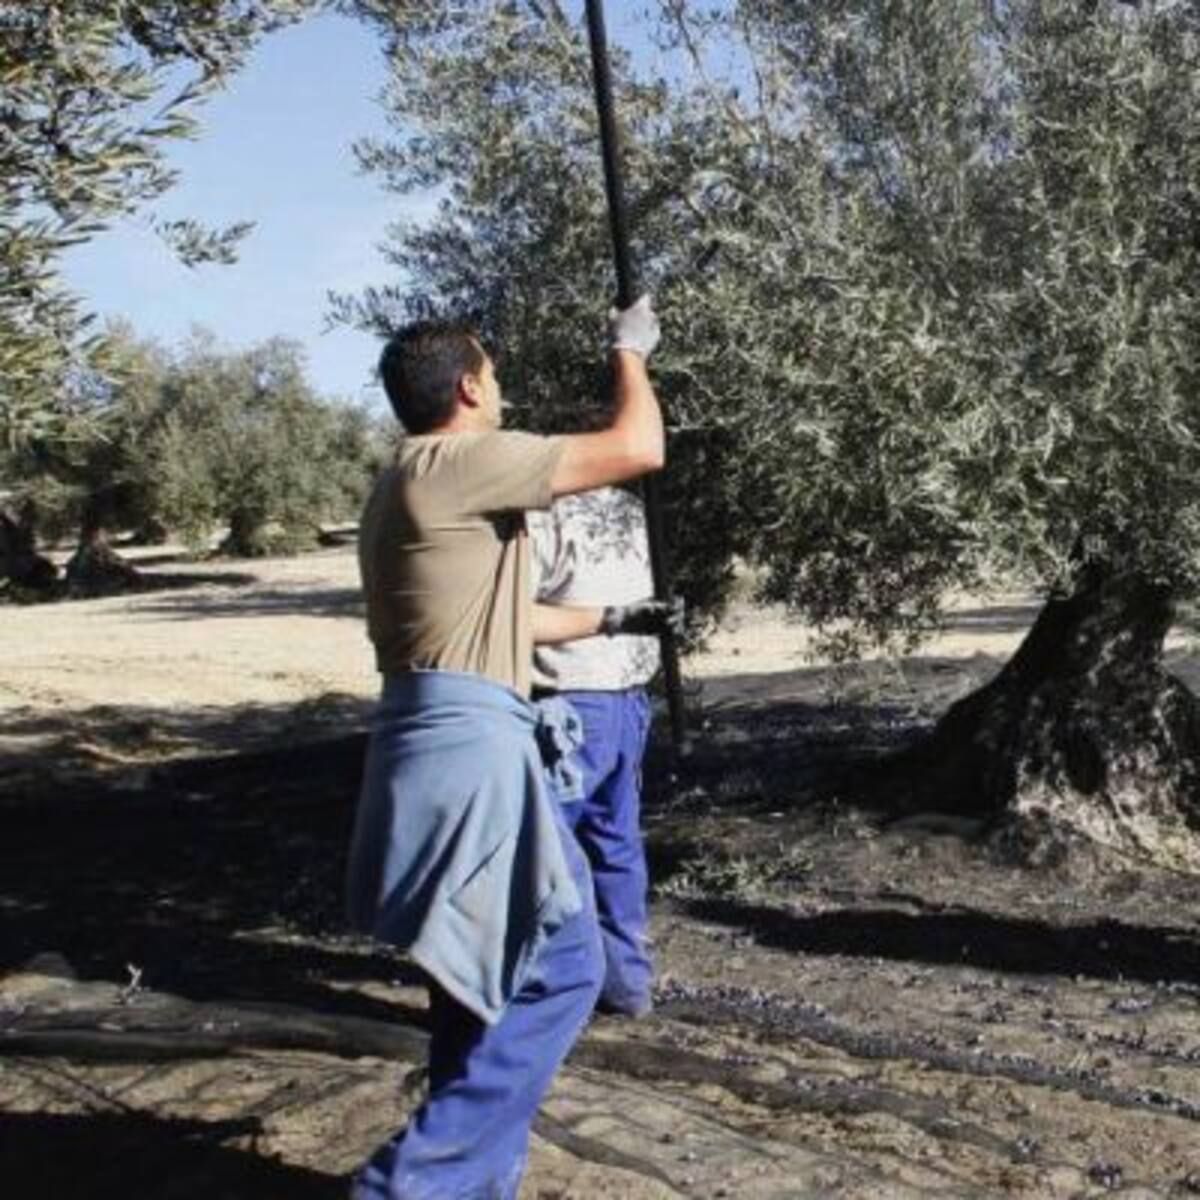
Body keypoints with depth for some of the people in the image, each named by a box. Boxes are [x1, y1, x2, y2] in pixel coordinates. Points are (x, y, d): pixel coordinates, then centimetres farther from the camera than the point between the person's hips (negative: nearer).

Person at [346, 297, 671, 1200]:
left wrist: (610, 619, 39)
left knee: (484, 978, 18)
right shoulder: (461, 463, -10)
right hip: (471, 744, -10)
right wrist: (631, 353, 8)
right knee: (559, 968, -4)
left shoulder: (413, 483, 21)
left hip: (451, 743, 10)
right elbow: (638, 450, -10)